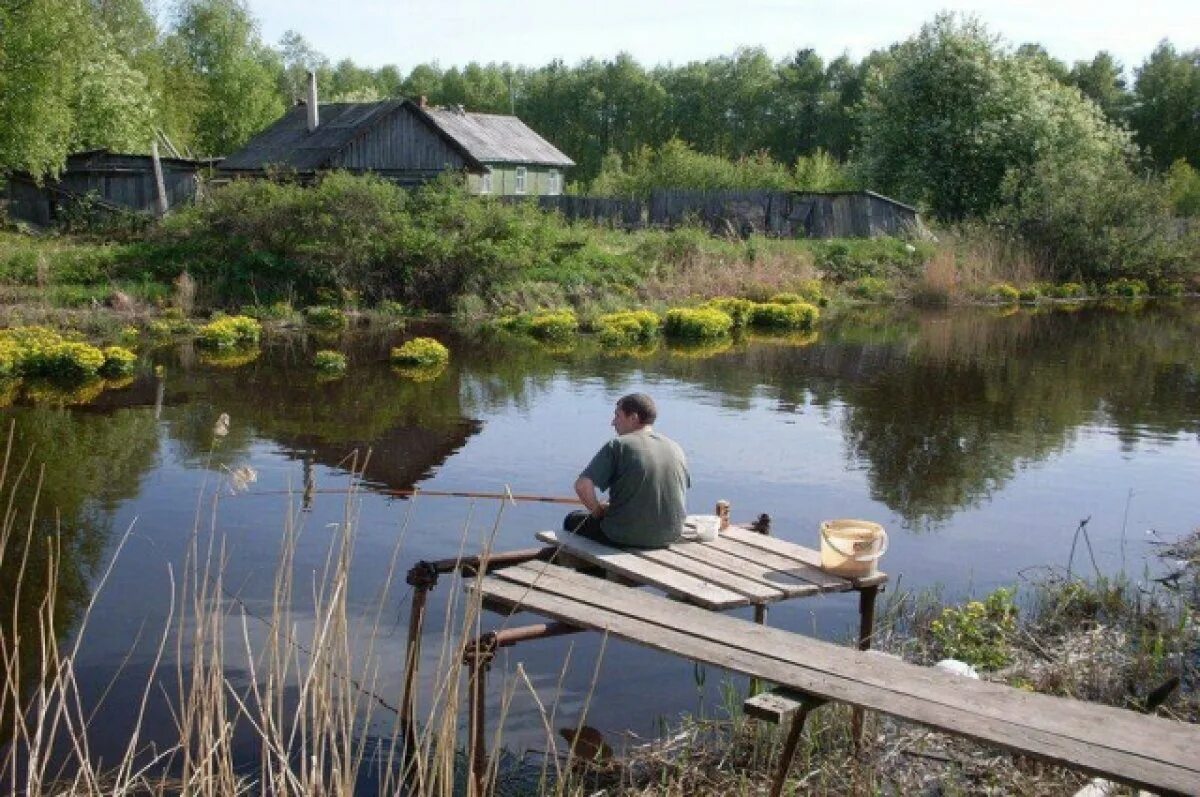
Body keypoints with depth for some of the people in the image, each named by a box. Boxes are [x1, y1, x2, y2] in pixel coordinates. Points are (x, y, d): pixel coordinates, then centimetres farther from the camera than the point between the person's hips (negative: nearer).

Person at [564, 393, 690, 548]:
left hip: (627, 538, -6)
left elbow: (582, 486, -20)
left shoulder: (618, 446, -13)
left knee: (573, 520, 21)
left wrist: (598, 510, -1)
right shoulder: (676, 448, 5)